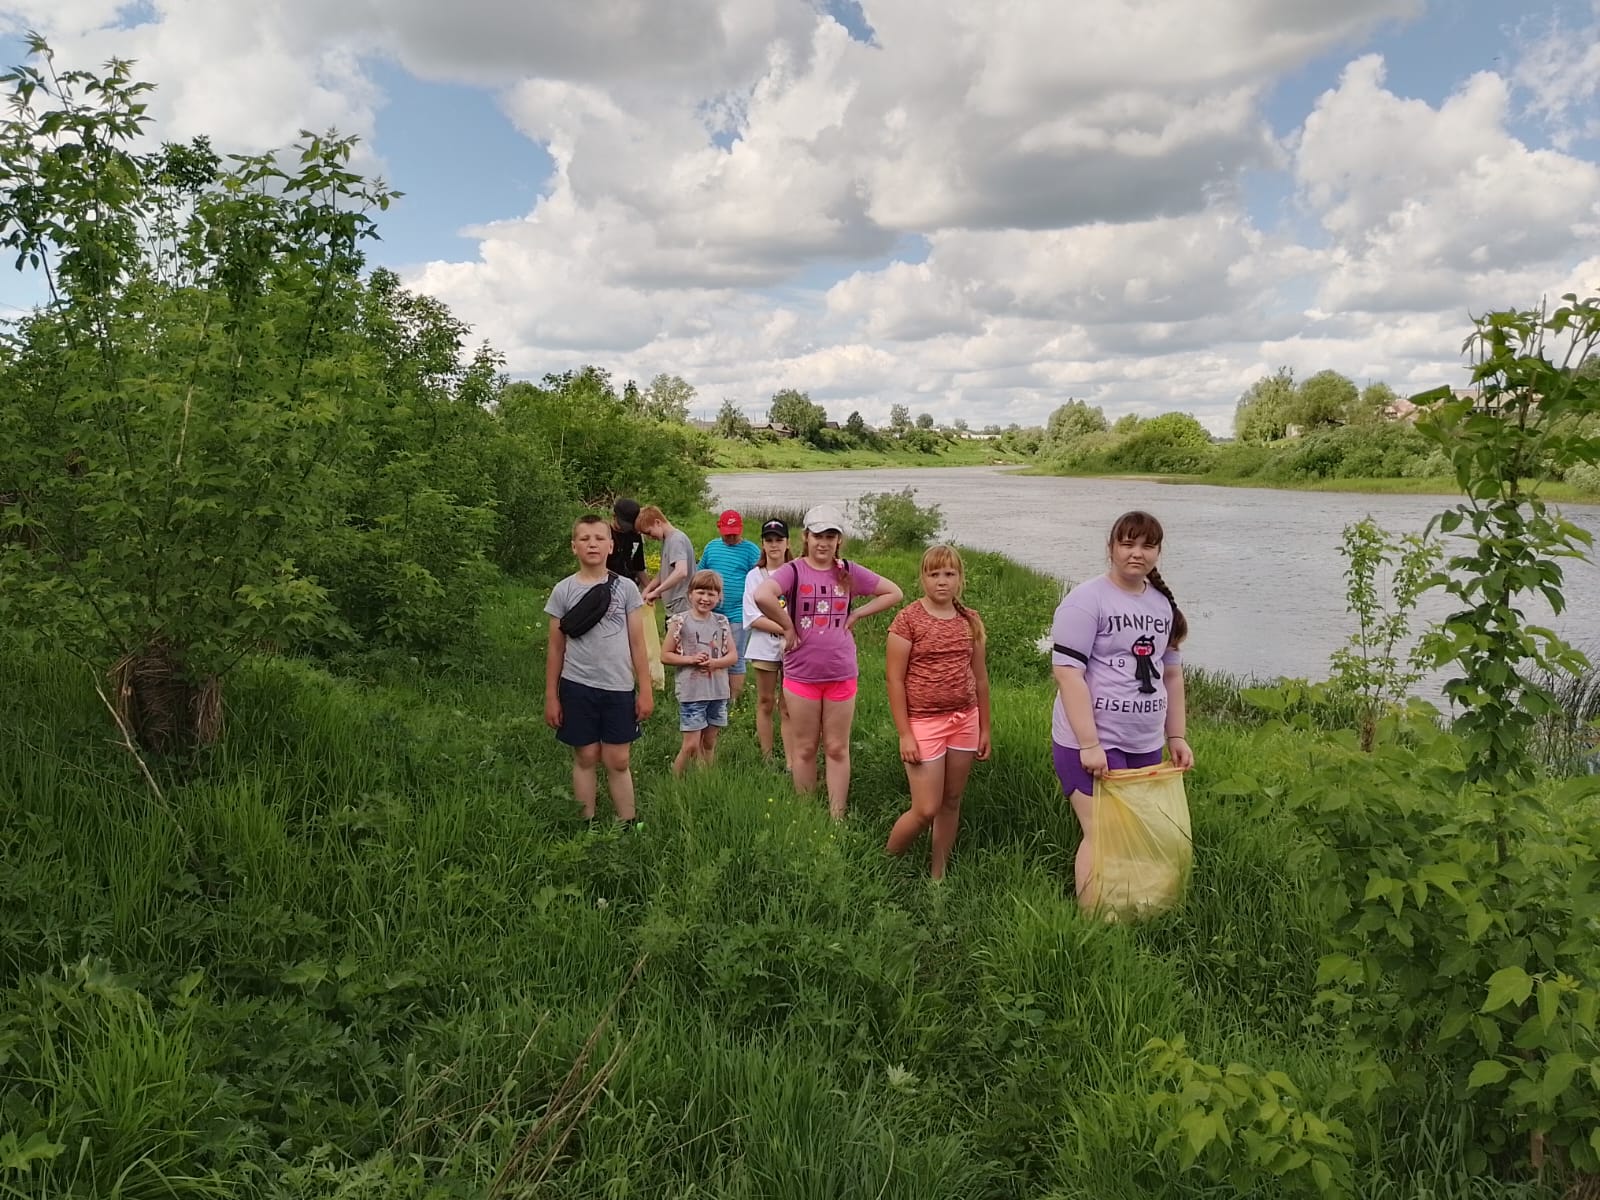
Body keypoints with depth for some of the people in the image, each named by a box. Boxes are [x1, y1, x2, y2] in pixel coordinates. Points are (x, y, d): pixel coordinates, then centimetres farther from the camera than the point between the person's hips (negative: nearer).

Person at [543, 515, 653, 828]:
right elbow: (556, 648, 6)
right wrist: (551, 696, 5)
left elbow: (637, 643, 4)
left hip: (619, 687, 0)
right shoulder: (563, 591, 1)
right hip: (577, 687, 0)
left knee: (618, 761, 4)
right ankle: (588, 826, 19)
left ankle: (628, 826, 15)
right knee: (585, 757, 8)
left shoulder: (625, 588, 1)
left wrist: (645, 690, 2)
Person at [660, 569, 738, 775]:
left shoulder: (721, 622, 5)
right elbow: (665, 655, -3)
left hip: (718, 692, 4)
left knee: (709, 743, 13)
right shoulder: (680, 622, -5)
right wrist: (690, 660, -16)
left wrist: (715, 662, -14)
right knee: (692, 744, -5)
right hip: (691, 692, -4)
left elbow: (733, 655, 6)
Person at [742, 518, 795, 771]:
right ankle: (767, 759, 18)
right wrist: (785, 627, -16)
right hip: (765, 647, 1)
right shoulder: (755, 576, 3)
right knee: (765, 703, 9)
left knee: (788, 707, 2)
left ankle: (790, 764, 3)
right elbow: (753, 618, -5)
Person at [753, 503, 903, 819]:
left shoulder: (849, 572, 3)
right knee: (805, 749, 9)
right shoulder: (792, 571, -8)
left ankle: (837, 818, 17)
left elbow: (894, 593, 10)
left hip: (841, 674, 2)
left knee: (837, 749, 9)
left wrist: (856, 615, 1)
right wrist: (787, 627, -19)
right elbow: (762, 595, -29)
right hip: (802, 674, -2)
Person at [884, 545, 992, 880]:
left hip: (964, 721, 5)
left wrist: (984, 729, 12)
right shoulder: (908, 619, -8)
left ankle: (938, 876, 23)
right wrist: (904, 735, -12)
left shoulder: (971, 621, 6)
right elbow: (894, 679, -9)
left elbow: (980, 678, 12)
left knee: (951, 802, 10)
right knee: (926, 809, -4)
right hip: (924, 723, -5)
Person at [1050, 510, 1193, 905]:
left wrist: (1176, 736, 16)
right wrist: (1089, 744, -21)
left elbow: (1171, 674, 20)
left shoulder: (1163, 604, 12)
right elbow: (1067, 672, -17)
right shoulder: (1087, 600, -11)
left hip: (1145, 744, 7)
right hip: (1093, 743, -7)